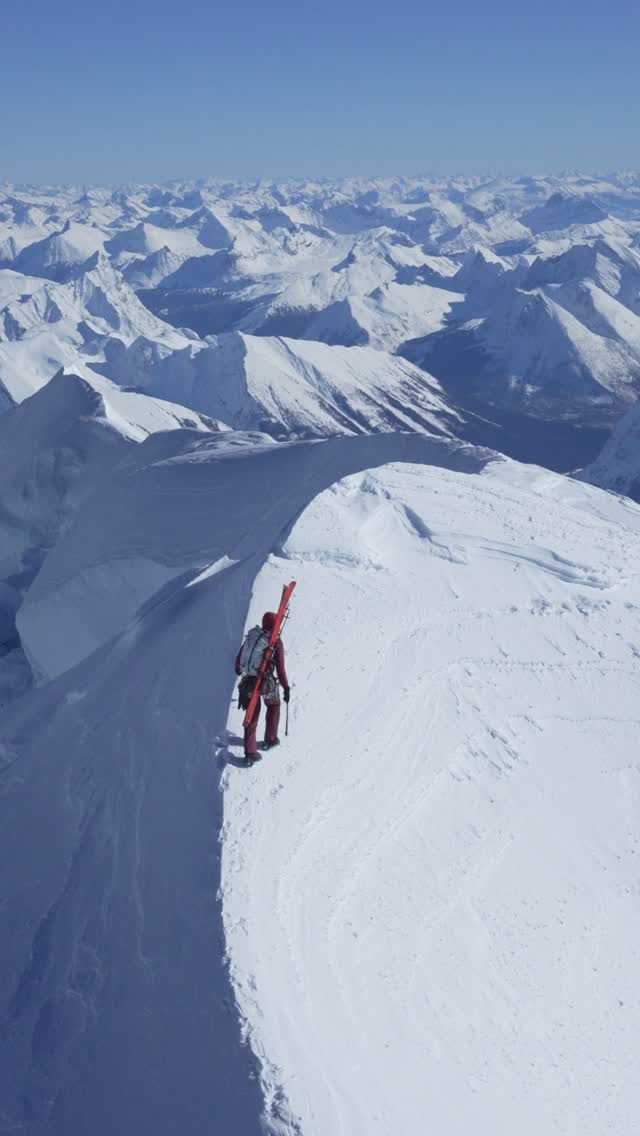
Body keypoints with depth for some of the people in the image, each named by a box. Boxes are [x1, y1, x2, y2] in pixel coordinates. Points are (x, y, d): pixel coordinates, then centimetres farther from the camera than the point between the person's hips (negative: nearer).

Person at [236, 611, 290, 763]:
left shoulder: (251, 636, 2)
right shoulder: (276, 642, -11)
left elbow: (240, 655, 13)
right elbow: (280, 668, -14)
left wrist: (238, 668, 34)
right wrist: (286, 687, -5)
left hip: (248, 682, 3)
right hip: (266, 683, -3)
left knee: (252, 714, 12)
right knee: (274, 706, 26)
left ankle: (250, 751, 5)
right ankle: (270, 739, 34)